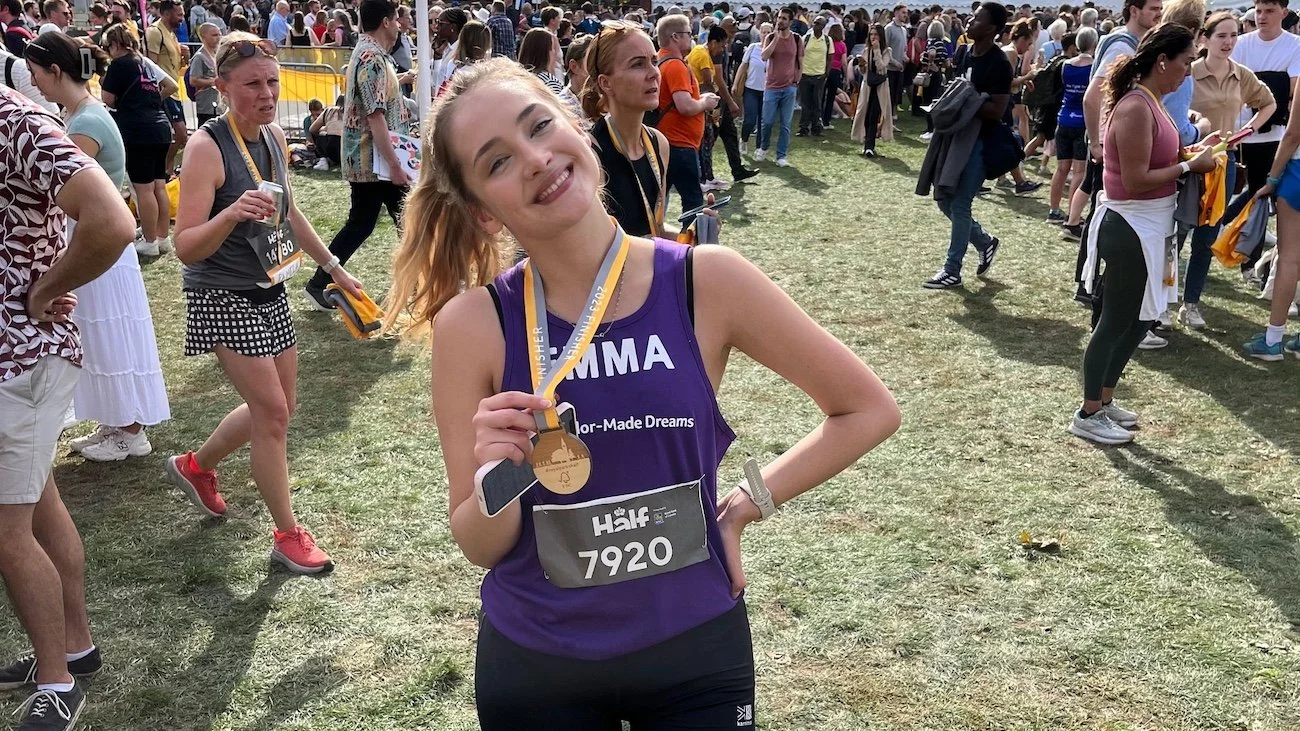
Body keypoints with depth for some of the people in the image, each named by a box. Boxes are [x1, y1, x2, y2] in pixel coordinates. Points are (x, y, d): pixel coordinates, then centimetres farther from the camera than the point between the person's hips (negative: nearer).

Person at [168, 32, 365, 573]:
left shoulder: (273, 135, 3)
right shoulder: (208, 148, -20)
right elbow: (186, 248, -24)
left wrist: (334, 267, 20)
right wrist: (231, 214, -41)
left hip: (269, 291, 8)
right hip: (223, 298, -8)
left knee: (277, 408, 16)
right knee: (272, 412, -8)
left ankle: (195, 467, 41)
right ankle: (288, 537, 8)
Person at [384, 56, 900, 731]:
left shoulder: (706, 282, -14)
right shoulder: (473, 323, -14)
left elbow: (869, 410, -2)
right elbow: (480, 548, -7)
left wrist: (743, 506, -7)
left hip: (694, 652, 0)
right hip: (531, 665, 1)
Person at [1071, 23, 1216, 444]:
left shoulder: (1149, 102, 9)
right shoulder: (1136, 108, -21)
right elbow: (1135, 180, -24)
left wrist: (1188, 154, 3)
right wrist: (1190, 166, -15)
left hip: (1148, 227, 10)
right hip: (1131, 229, -10)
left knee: (1140, 318, 18)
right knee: (1117, 321, 0)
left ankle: (1104, 400, 30)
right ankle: (1088, 415, 12)